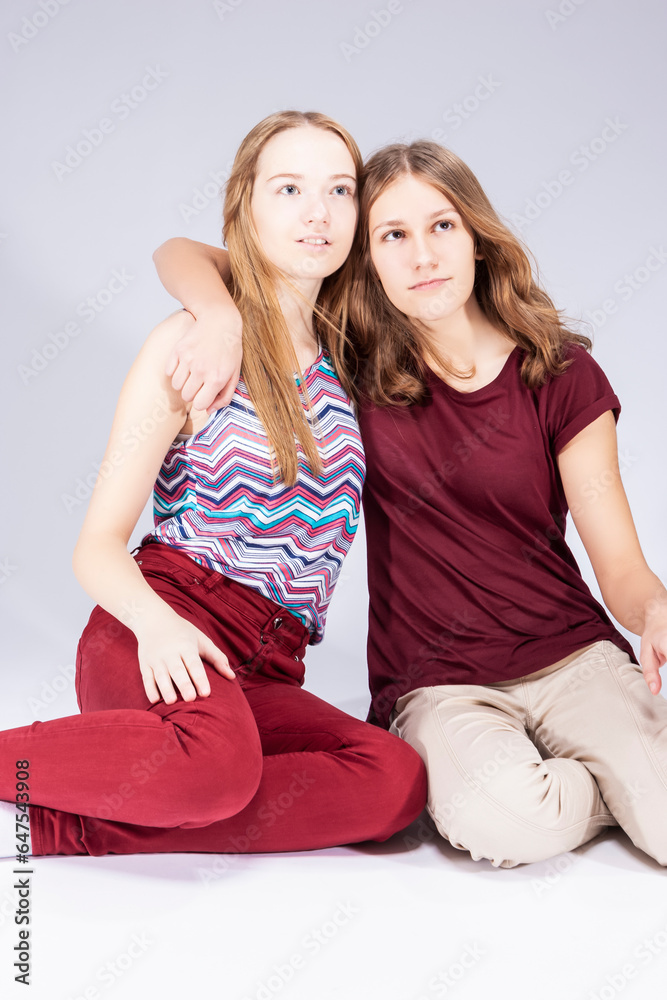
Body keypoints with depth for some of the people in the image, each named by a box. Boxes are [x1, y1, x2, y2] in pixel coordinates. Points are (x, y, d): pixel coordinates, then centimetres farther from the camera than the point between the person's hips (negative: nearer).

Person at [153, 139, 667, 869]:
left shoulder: (562, 373, -1)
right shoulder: (360, 356, 0)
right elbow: (180, 255, 2)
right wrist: (224, 320, -21)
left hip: (574, 655, 0)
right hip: (438, 684, 0)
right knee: (505, 815, -32)